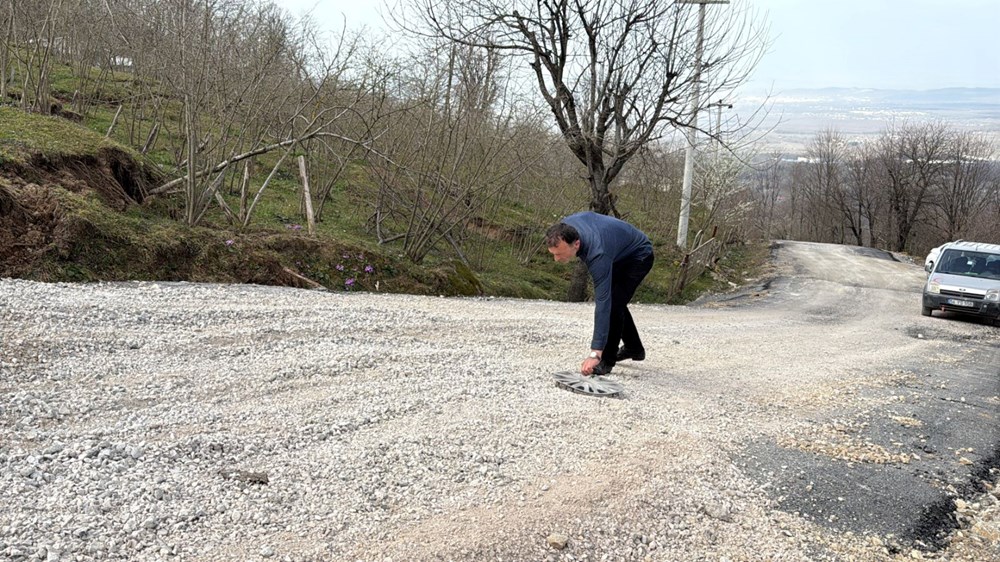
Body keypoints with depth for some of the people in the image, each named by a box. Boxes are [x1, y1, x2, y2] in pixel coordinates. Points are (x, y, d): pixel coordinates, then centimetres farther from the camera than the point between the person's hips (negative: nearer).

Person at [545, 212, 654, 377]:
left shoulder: (598, 254, -43)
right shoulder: (566, 229, -23)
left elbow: (602, 303, -44)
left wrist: (595, 354, -46)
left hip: (639, 256, -9)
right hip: (619, 253, 9)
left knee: (613, 303, -19)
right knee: (613, 300, 16)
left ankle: (607, 360, -5)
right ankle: (633, 348, 34)